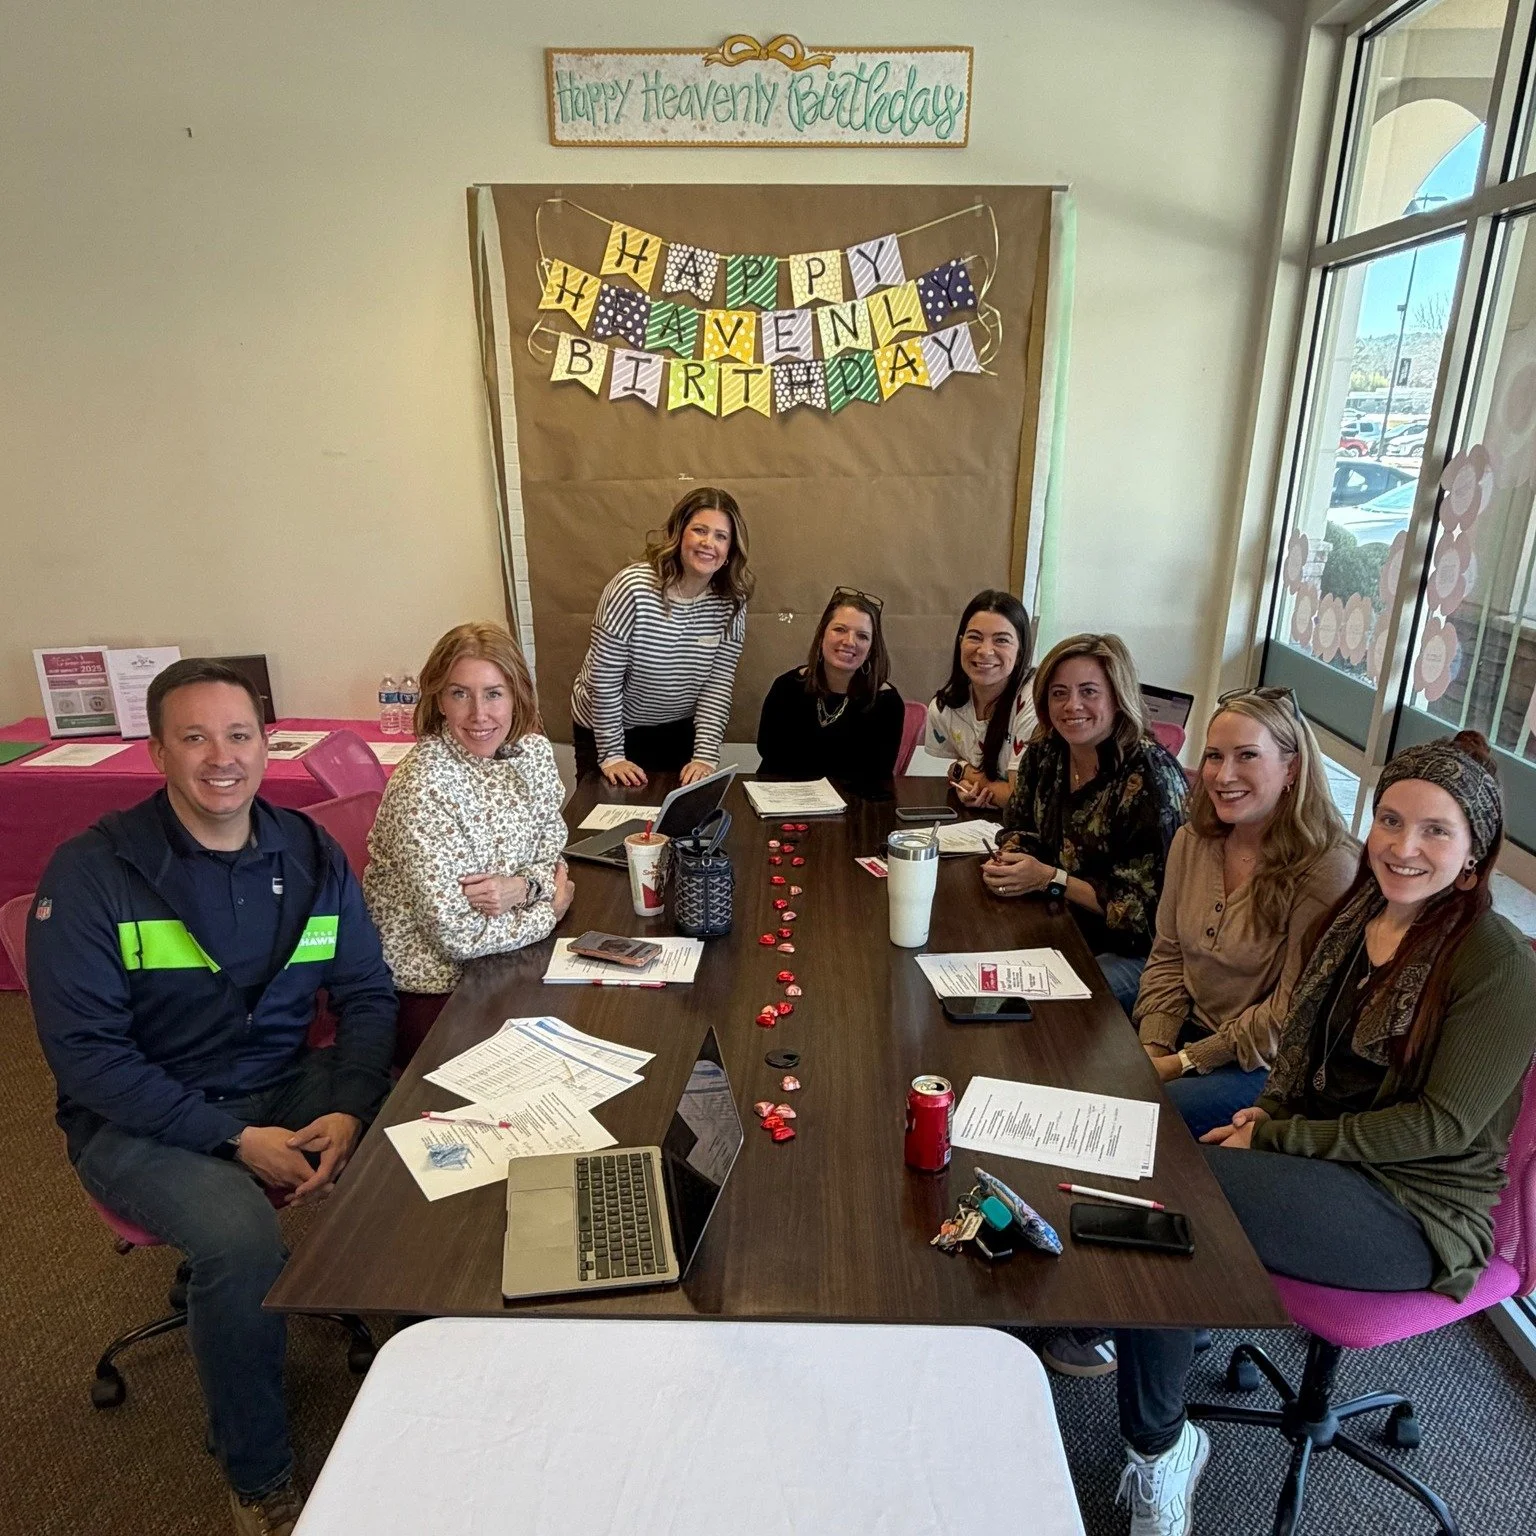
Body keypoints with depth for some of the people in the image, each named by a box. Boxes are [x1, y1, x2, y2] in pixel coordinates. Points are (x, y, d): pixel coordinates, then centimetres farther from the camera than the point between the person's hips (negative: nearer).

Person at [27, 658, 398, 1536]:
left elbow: (367, 995, 2)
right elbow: (86, 1051, -13)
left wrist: (352, 1110, -16)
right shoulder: (91, 872, -12)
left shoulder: (311, 855, -1)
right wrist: (234, 1138, -21)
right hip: (140, 1120, -3)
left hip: (289, 1087, 4)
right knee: (242, 1234, -30)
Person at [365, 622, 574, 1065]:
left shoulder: (534, 751, -4)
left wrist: (523, 886, -16)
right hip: (430, 991, -6)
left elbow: (551, 856, 7)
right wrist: (551, 907, -10)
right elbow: (457, 934, -24)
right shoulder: (422, 786, -24)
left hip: (501, 961, 6)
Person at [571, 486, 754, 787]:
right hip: (609, 726, -3)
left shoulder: (731, 602, -11)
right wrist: (611, 755, -17)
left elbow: (719, 683, -11)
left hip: (679, 730, 3)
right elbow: (603, 677, -20)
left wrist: (705, 755, -19)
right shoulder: (634, 588, -24)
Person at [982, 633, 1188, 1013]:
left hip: (1133, 951, -6)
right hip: (1061, 931, 7)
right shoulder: (1044, 751, -2)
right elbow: (1020, 827, 13)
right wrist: (1007, 860, -10)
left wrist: (1050, 878, -24)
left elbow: (1147, 907, -22)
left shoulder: (1149, 777, -21)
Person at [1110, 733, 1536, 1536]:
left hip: (1414, 1209, -7)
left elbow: (1444, 1124, -16)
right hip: (1318, 1157, 7)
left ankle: (1161, 1443, -4)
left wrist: (1280, 1138, -17)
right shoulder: (1356, 913, 7)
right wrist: (1269, 1113, -3)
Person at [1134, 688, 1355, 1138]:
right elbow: (1167, 956, 6)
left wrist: (1186, 1062, -15)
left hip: (1269, 1067, -6)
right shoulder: (1192, 840, 0)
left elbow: (1289, 1015, -18)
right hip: (1191, 1029, 6)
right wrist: (1152, 1049, -6)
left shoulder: (1327, 870, -21)